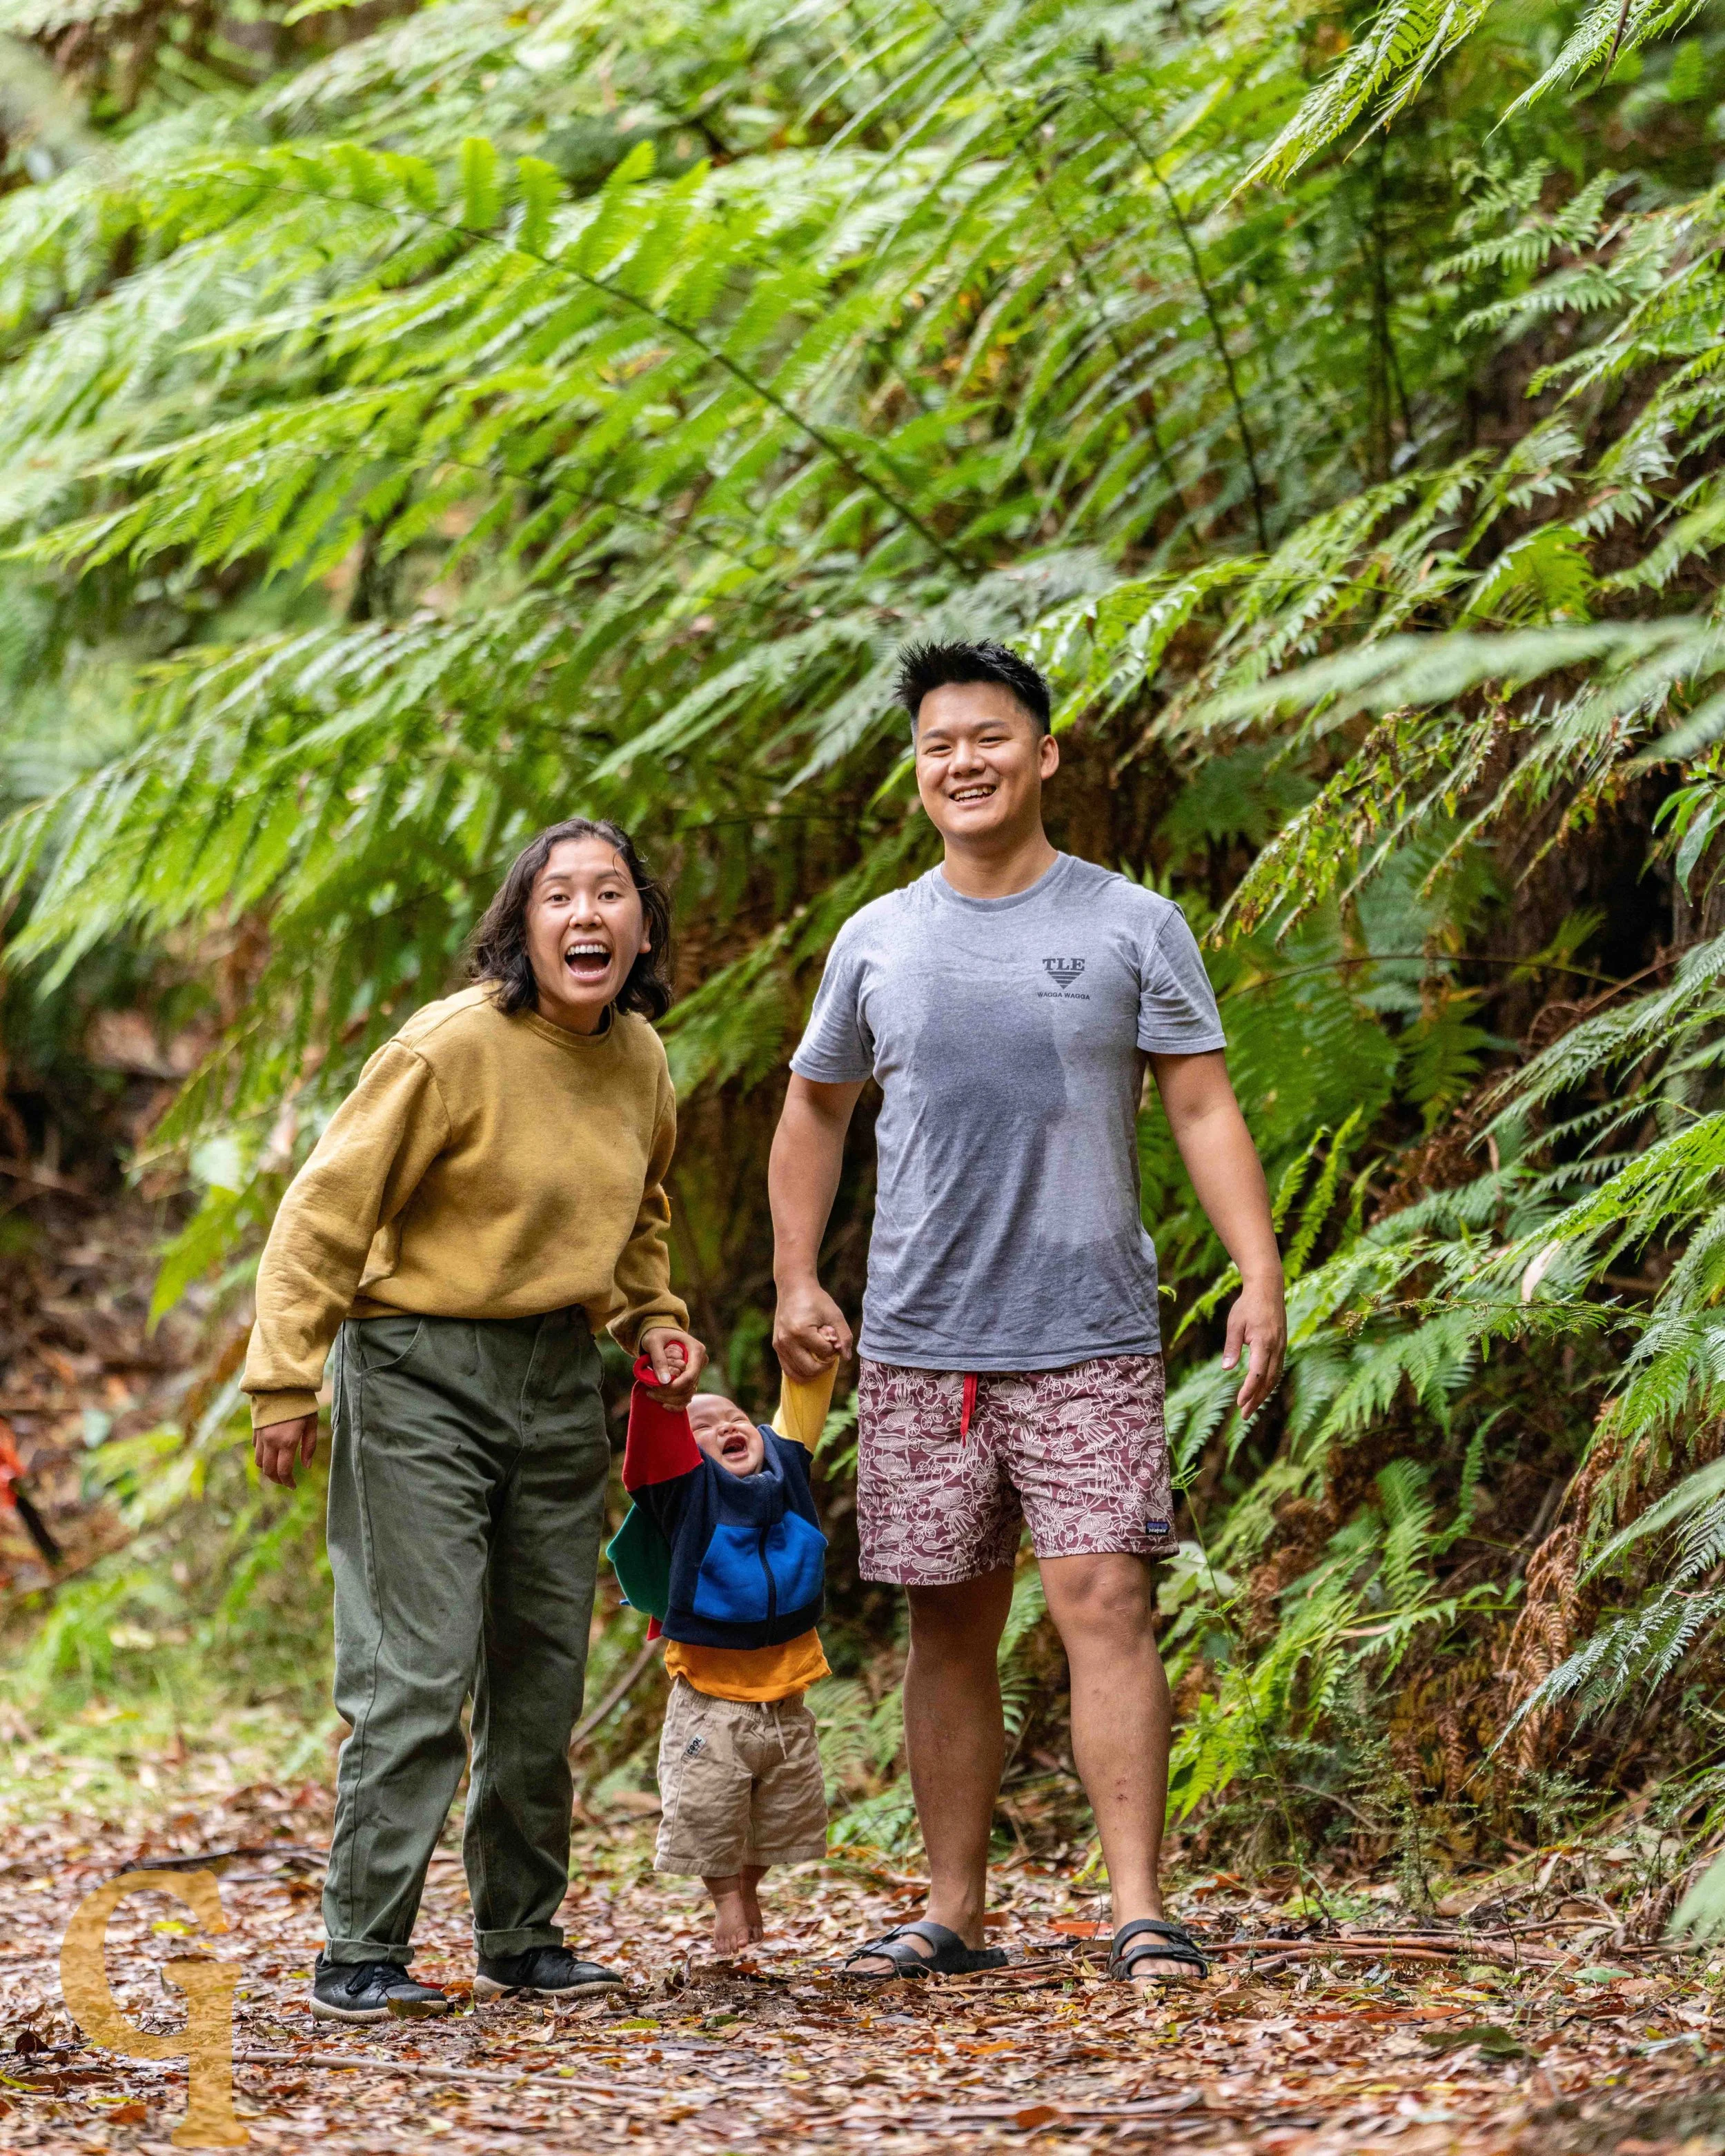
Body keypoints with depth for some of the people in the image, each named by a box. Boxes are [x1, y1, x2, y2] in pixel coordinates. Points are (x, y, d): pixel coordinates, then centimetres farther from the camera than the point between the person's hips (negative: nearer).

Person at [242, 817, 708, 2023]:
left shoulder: (638, 1059, 4)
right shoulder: (454, 1047, -17)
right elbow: (328, 1208, -14)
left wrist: (651, 1316, 7)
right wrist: (286, 1380, -17)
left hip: (559, 1376, 7)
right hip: (421, 1373, -7)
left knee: (546, 1670, 12)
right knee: (419, 1671, -11)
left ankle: (524, 1935, 24)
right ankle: (362, 1955, -5)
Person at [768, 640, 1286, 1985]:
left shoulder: (1133, 928, 2)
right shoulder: (878, 942, 9)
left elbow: (1205, 1111, 0)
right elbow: (815, 1113, 20)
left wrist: (1261, 1277, -11)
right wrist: (796, 1282, 10)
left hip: (1089, 1342, -3)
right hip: (920, 1348, 3)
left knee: (1104, 1600, -12)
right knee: (951, 1630, 7)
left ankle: (1139, 1911, -12)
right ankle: (955, 1913, 15)